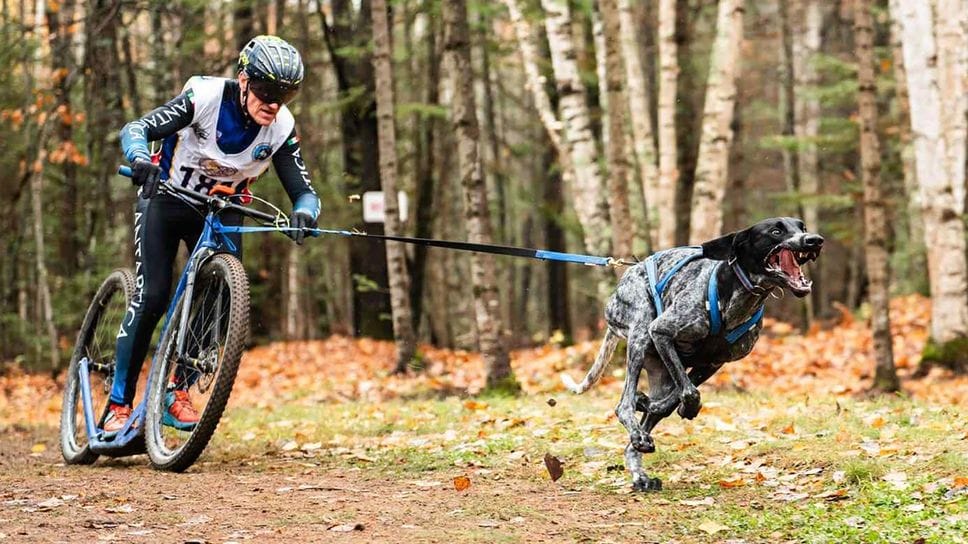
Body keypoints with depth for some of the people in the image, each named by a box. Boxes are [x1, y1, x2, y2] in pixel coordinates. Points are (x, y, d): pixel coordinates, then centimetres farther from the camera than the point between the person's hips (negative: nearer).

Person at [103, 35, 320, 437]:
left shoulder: (281, 128, -17)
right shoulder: (205, 97, -26)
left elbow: (305, 192, -16)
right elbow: (135, 130, -31)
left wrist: (303, 213, -40)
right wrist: (141, 160, -54)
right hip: (167, 198, -3)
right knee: (151, 297, -16)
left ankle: (177, 391, 1)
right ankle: (119, 402, -5)